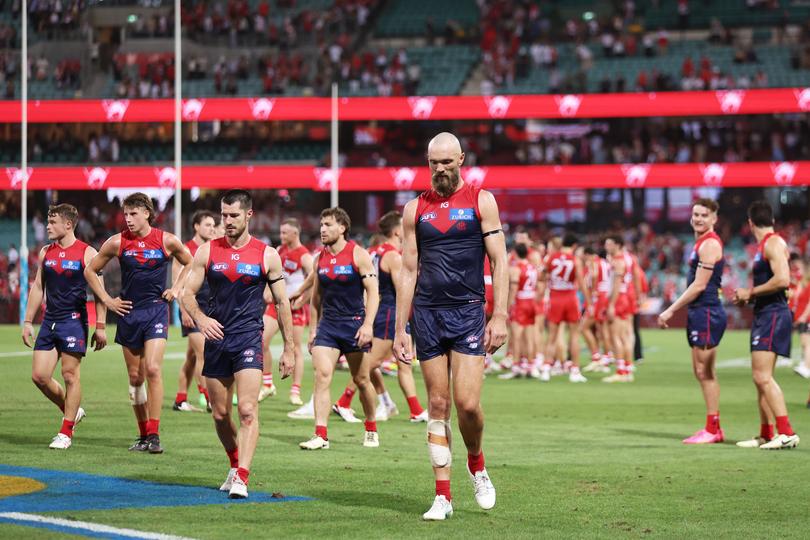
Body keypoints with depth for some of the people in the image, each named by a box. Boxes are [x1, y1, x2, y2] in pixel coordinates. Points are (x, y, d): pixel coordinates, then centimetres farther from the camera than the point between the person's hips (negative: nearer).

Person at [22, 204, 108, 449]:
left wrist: (100, 327, -9)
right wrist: (28, 321, 13)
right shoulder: (46, 252, 11)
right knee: (39, 375, 0)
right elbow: (38, 287, 17)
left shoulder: (87, 253, -6)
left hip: (73, 320, -6)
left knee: (70, 374, -4)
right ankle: (72, 410, 22)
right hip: (49, 321, 6)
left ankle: (66, 432, 3)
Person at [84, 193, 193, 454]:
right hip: (128, 312, 2)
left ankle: (154, 435, -14)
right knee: (135, 377, 7)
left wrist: (176, 288, 5)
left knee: (153, 369, -17)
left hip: (156, 310, -2)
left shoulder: (167, 241, -3)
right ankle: (143, 434, 19)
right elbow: (90, 271, 11)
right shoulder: (117, 243, -1)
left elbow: (189, 264, 16)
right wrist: (107, 300, 4)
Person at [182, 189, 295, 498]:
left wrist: (289, 349, 6)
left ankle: (242, 479, -23)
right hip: (216, 338, 3)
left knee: (247, 409, -18)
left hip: (249, 338, -3)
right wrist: (200, 319, -16)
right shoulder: (207, 252, 5)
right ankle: (236, 466, 32)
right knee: (220, 415, 9)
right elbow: (188, 294, 6)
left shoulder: (267, 255, 1)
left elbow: (282, 303, 7)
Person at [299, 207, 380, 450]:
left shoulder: (358, 255, -6)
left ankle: (371, 430, 27)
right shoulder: (320, 258, 9)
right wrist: (312, 329, 14)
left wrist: (368, 324, -19)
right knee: (321, 375, -13)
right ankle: (320, 435, -16)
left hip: (354, 323, -4)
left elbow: (373, 292, -9)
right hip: (327, 324, 4)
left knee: (361, 380, 7)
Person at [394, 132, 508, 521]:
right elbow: (408, 272, 10)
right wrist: (399, 330, 5)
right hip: (426, 314, 2)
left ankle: (476, 463, 18)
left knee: (467, 403, -12)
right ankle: (443, 496, 7)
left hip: (468, 313, -2)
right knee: (437, 406, 3)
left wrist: (499, 316, -9)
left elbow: (499, 262, 0)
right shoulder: (415, 209, 9)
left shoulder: (481, 201, 2)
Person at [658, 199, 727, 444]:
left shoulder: (710, 244, -14)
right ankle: (714, 429, 17)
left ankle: (712, 430, -4)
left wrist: (670, 311, -16)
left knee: (704, 372, -7)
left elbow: (699, 286, -18)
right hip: (700, 313, 10)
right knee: (702, 372, 12)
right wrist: (674, 311, 20)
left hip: (707, 313, -10)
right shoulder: (701, 242, 17)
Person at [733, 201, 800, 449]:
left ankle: (787, 433, -17)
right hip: (763, 315, 10)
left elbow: (782, 280, -24)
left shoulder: (774, 243, -12)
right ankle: (766, 435, 17)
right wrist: (747, 297, 15)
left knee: (763, 376, -16)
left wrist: (750, 292, -15)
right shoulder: (763, 245, 18)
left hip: (774, 315, -10)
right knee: (761, 378, 12)